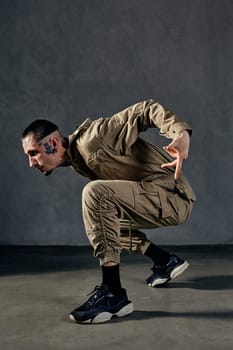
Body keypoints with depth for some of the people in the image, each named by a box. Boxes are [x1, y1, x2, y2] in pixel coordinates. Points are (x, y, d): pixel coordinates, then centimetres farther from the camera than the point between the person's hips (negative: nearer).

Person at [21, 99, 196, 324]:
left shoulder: (91, 139, -17)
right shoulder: (76, 158, 10)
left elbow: (147, 110, -21)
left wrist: (181, 133, -36)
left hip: (172, 195, -10)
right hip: (156, 200, 10)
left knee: (94, 193, -28)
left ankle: (113, 294, -24)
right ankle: (165, 261, 26)